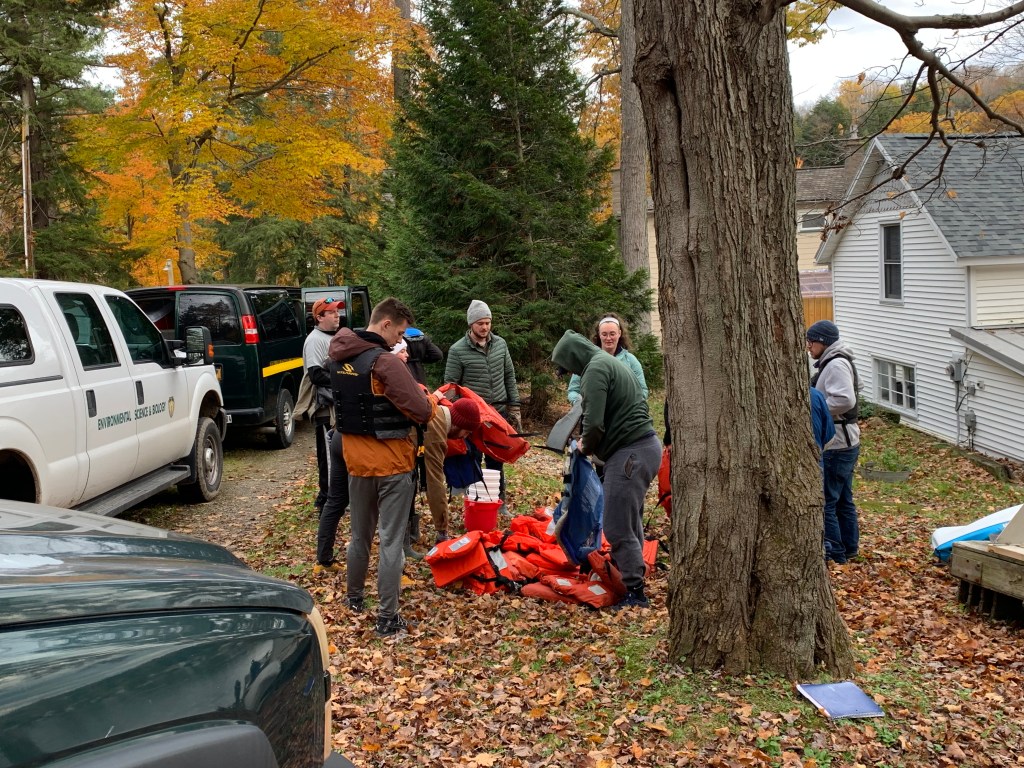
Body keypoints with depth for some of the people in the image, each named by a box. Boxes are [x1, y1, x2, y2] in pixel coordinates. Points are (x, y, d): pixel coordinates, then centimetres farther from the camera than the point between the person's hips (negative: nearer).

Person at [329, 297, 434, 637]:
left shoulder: (339, 359, 3)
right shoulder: (385, 362, -21)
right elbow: (422, 411, -22)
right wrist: (425, 398, -1)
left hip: (356, 459, 7)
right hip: (392, 463, -7)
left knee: (360, 534, 22)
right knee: (391, 542, 1)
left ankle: (355, 598, 39)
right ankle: (387, 619, 6)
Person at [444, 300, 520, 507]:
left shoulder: (500, 344, 3)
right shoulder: (457, 350, -9)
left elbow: (509, 377, 11)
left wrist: (514, 407, 8)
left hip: (499, 412, 4)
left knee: (496, 461, 12)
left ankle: (499, 502, 23)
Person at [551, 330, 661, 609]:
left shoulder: (595, 369, -10)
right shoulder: (611, 364, 21)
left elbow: (594, 423, -19)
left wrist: (586, 446, 1)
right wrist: (591, 445, 14)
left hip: (631, 453, -11)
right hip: (646, 446, 11)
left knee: (618, 527, -7)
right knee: (630, 521, 19)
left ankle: (635, 593, -3)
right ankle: (632, 576, 29)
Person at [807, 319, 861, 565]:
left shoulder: (836, 364, -18)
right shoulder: (832, 362, 15)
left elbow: (845, 399, -29)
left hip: (836, 446, -11)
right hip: (844, 443, 11)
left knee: (825, 501, -4)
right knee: (843, 500, 18)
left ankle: (834, 553, 4)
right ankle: (849, 548, 28)